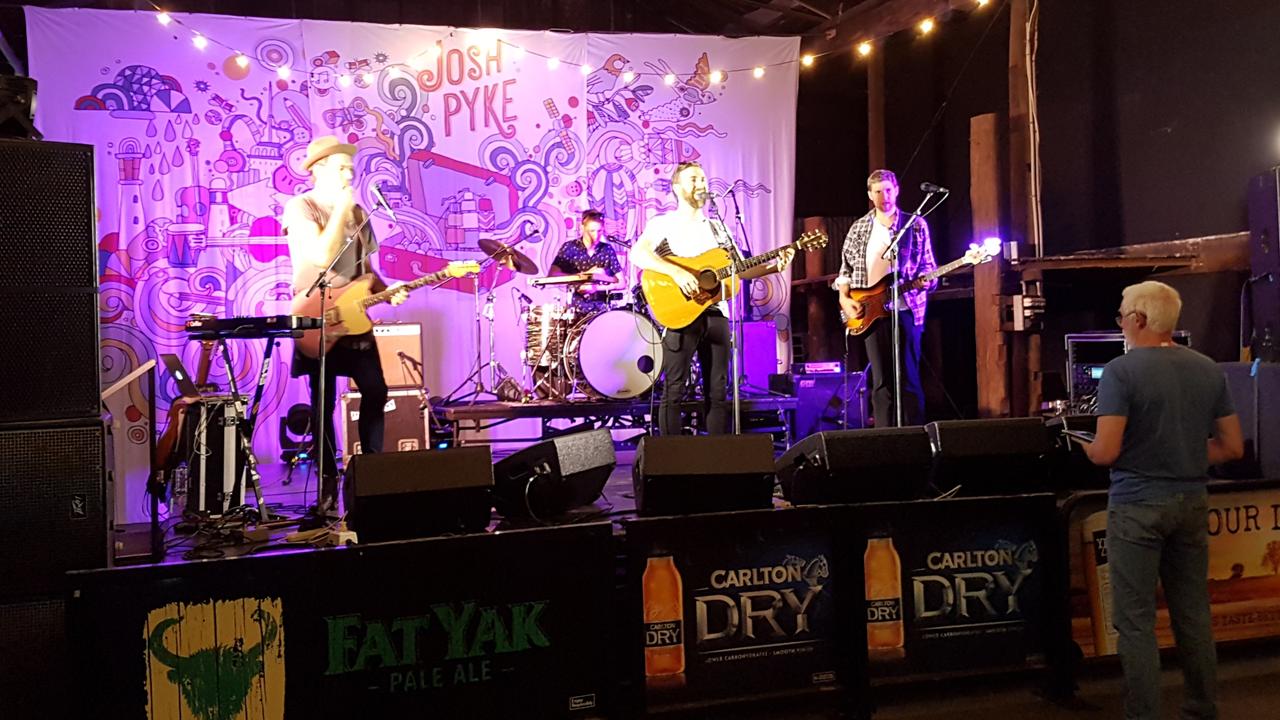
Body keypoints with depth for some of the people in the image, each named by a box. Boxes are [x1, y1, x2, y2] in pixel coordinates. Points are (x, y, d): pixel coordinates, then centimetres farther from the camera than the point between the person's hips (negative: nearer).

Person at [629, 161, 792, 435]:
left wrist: (774, 266, 1)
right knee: (674, 391, -4)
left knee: (717, 392, 7)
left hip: (716, 314, 5)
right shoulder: (663, 224, 2)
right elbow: (637, 254, -16)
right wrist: (677, 272, -27)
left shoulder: (717, 227, 19)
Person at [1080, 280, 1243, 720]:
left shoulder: (1121, 370, -14)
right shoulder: (1209, 370, 4)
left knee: (1136, 621, 2)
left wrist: (1087, 449, 3)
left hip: (1137, 506, -6)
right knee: (1193, 616, 16)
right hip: (1191, 503, 6)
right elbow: (1233, 448, 8)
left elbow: (1105, 452, -19)